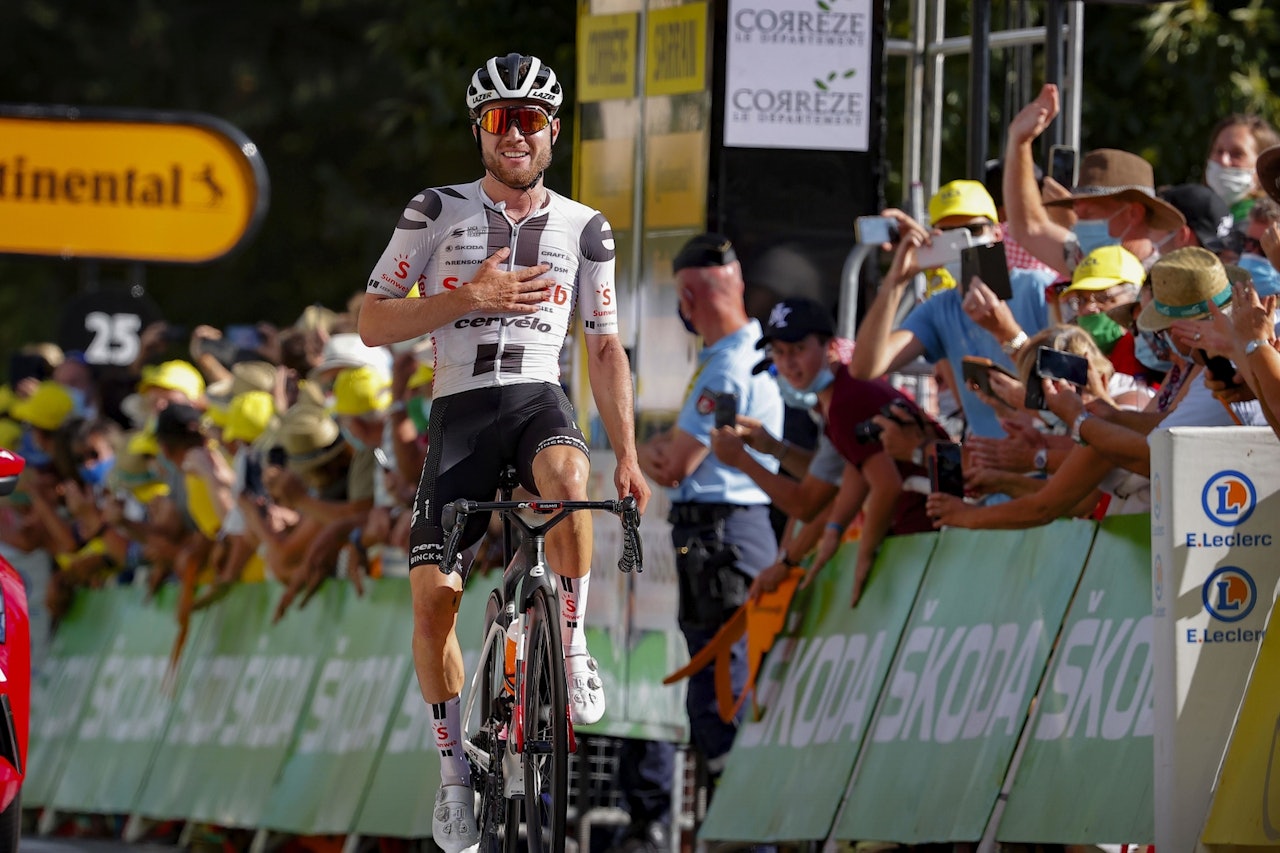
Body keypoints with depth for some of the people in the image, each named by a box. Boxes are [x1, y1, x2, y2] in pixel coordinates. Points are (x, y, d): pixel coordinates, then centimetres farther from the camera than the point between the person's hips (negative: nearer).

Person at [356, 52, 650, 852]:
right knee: (434, 595, -9)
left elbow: (606, 346, 13)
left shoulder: (583, 229, 8)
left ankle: (573, 643, -21)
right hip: (461, 407, 0)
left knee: (567, 474, -38)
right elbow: (373, 322, 0)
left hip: (539, 397, 0)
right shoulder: (438, 213, 2)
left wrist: (628, 455, 5)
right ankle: (456, 770, 6)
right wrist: (470, 297, -13)